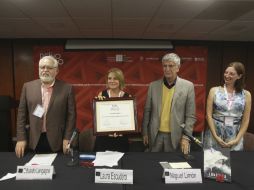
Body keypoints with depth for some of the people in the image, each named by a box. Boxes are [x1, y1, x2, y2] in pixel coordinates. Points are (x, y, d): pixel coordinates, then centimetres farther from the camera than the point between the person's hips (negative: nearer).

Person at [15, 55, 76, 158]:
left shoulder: (66, 88, -4)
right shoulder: (28, 87, 3)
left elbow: (71, 115, -3)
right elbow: (22, 114, 5)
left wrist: (67, 139, -7)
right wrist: (21, 138, 1)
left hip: (57, 141, -2)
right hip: (34, 141, 2)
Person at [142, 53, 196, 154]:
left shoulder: (188, 86, -3)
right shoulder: (153, 85, 2)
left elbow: (190, 115, -3)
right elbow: (147, 111, 5)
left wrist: (186, 137, -8)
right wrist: (145, 133, 5)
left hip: (176, 136, -1)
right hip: (155, 135, 2)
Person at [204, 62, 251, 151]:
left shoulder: (246, 94, 3)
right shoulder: (214, 91, -2)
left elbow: (245, 120, 3)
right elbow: (209, 115, -4)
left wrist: (237, 140, -5)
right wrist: (215, 137, -9)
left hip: (234, 136, 1)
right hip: (214, 134, -1)